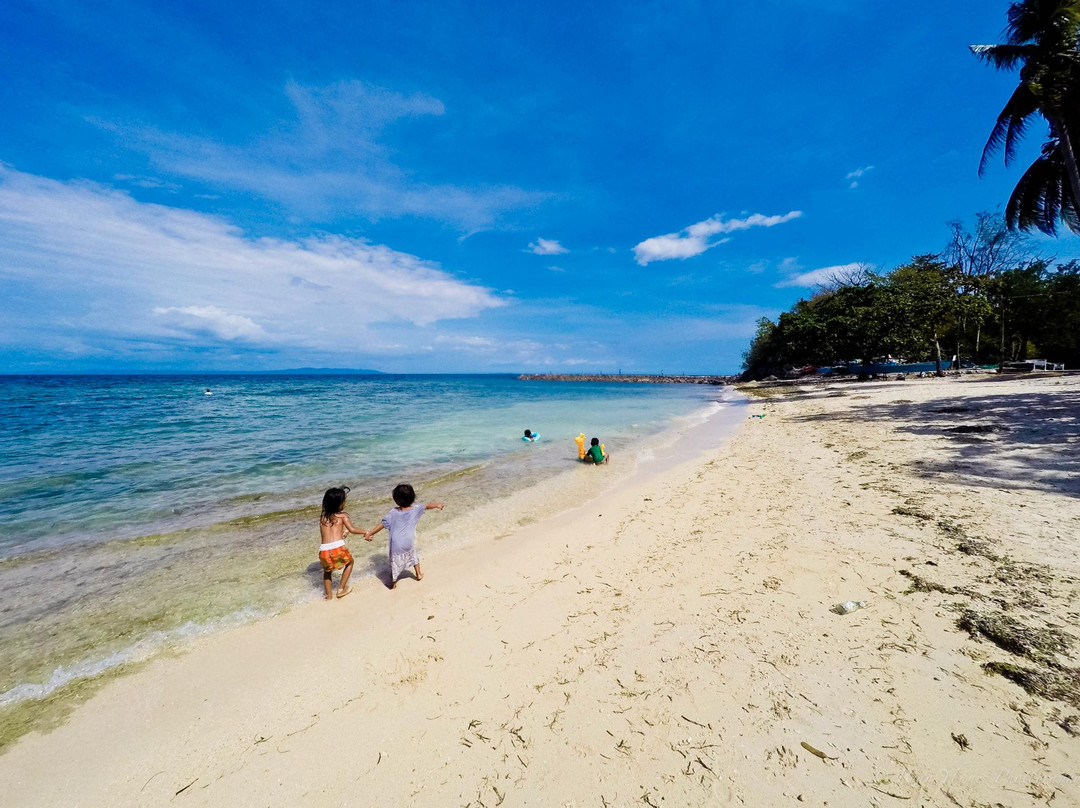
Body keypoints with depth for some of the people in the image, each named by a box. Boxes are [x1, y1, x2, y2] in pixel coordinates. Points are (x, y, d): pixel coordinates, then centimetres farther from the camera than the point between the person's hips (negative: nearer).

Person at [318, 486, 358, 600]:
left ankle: (329, 595, 37)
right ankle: (341, 588, 26)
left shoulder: (322, 517, 18)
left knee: (327, 571, 33)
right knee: (350, 562, 27)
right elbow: (352, 530, -3)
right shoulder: (342, 515, 5)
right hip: (338, 548, -4)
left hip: (324, 550, 4)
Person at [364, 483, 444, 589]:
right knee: (413, 556, 28)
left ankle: (393, 583, 26)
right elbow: (427, 506, 6)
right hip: (409, 542, 2)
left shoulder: (394, 513, -10)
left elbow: (382, 524, -9)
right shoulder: (415, 509, -7)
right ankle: (418, 574, 40)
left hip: (396, 544, -2)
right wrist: (437, 504, 23)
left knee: (395, 562, 15)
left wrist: (369, 533, -2)